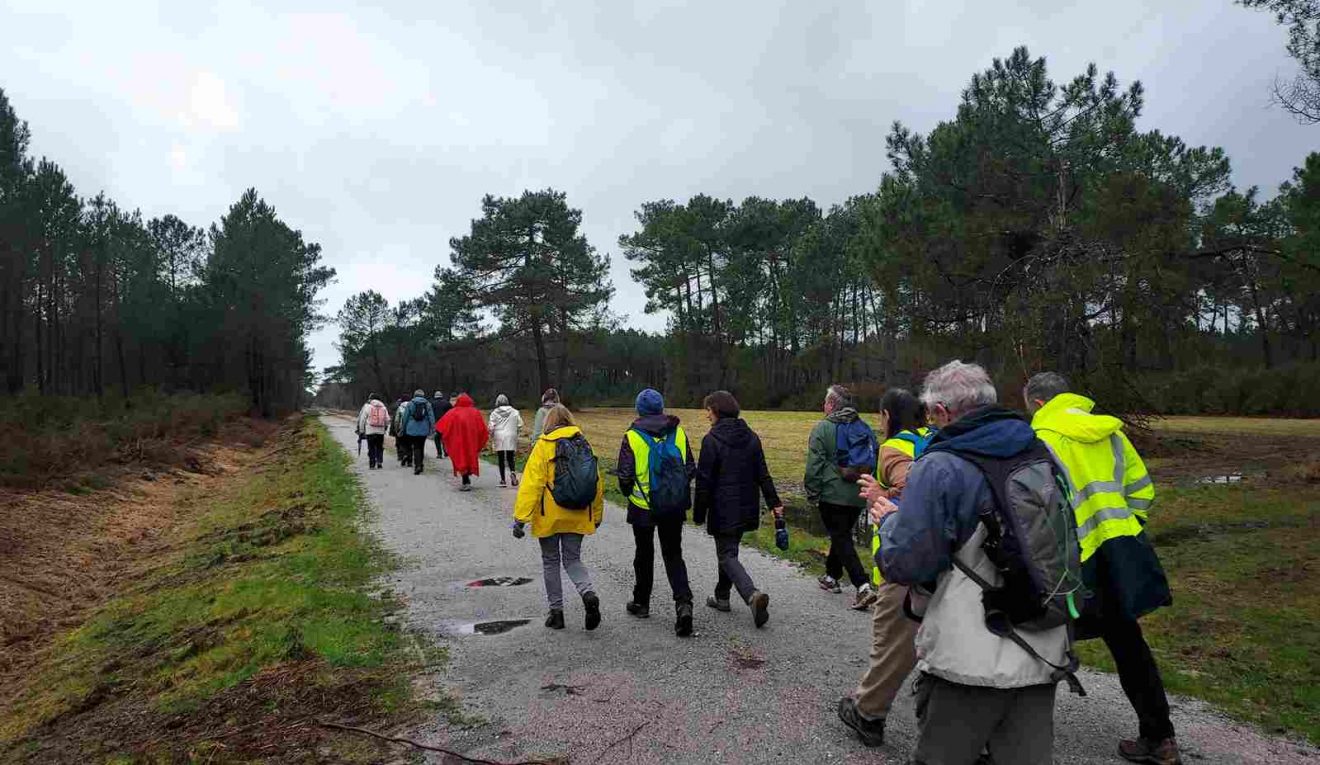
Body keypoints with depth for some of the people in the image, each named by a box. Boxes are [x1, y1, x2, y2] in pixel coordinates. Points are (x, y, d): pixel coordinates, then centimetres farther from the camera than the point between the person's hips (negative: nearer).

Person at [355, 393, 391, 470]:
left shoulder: (367, 406, -1)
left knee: (371, 448, 4)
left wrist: (361, 431, 5)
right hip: (380, 431, 2)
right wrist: (385, 429, 19)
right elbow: (387, 420, 8)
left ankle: (372, 465, 4)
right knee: (379, 448, 12)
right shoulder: (383, 407, 9)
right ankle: (379, 462, 2)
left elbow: (362, 420, -1)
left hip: (370, 431, -2)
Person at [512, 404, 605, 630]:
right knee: (572, 560, 13)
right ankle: (589, 594, -12)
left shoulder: (543, 446, -7)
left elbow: (531, 483, -14)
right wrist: (596, 516, 19)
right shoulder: (585, 445, 5)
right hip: (577, 516, 3)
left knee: (550, 562, 13)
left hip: (549, 517, -3)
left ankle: (556, 611, 16)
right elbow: (597, 483, 9)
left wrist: (520, 517, -12)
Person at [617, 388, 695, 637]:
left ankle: (641, 602, 31)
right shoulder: (678, 433, -1)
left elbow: (625, 476, -9)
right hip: (674, 507, 2)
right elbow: (691, 469, 3)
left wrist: (628, 493, 11)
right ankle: (683, 602, -8)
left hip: (643, 506, -2)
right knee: (673, 555, 11)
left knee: (644, 554, 16)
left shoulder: (632, 437, -10)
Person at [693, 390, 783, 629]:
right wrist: (774, 502, 11)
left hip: (723, 510, -7)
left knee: (727, 555, -1)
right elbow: (762, 474, 7)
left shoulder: (711, 440, -13)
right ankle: (722, 596, 31)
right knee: (729, 550, 21)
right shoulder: (751, 437, 6)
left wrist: (699, 513, -6)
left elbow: (704, 481, -13)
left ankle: (752, 594, -22)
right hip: (747, 509, 7)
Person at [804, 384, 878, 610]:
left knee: (841, 539, -1)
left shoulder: (823, 429, -10)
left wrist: (812, 493, -4)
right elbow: (875, 460, 13)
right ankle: (831, 576, 34)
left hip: (833, 495, -6)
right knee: (842, 534, 21)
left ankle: (863, 586, -12)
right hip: (859, 496, 6)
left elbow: (815, 464, -12)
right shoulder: (864, 428, 8)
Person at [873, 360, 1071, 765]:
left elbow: (903, 566, -18)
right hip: (1042, 657, 6)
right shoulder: (1042, 456, 5)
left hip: (969, 660, -6)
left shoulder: (939, 468, -16)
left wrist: (890, 520, 2)